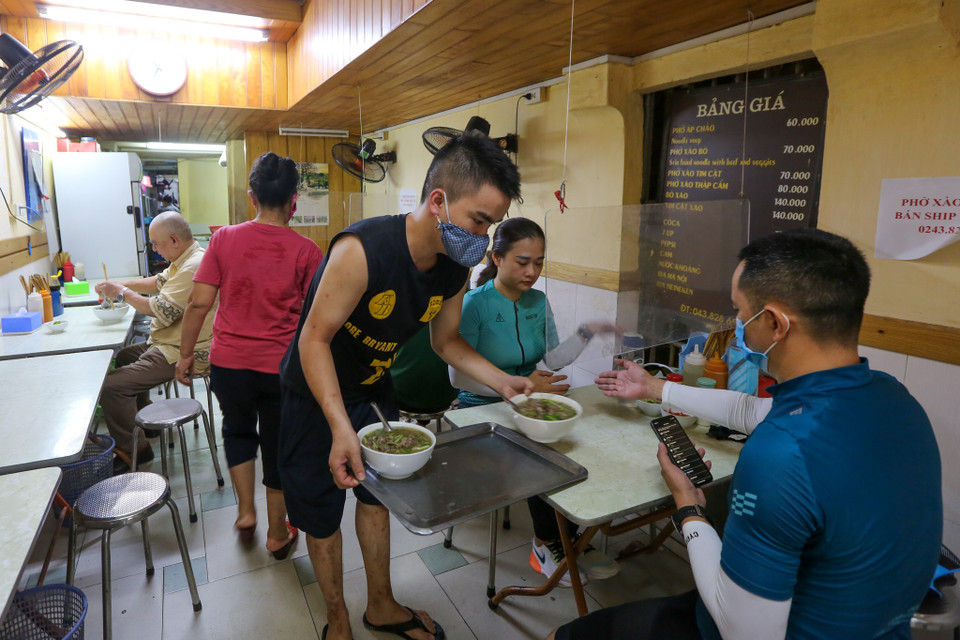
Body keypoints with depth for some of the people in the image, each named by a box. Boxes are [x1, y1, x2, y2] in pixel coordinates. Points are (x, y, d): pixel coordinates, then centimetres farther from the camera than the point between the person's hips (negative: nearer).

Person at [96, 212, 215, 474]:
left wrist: (123, 293, -11)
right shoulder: (185, 259, 10)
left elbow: (162, 311, -25)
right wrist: (118, 284, 8)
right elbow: (158, 282, 21)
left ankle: (133, 450, 2)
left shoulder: (193, 268, -25)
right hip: (168, 344, 12)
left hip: (181, 353, -12)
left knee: (110, 386, -16)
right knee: (123, 357, 29)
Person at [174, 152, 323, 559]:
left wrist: (186, 354, 8)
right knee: (278, 447, 15)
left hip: (229, 362, 2)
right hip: (283, 369, -1)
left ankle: (245, 510, 31)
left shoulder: (224, 239, -5)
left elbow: (199, 303, -5)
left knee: (238, 430, 29)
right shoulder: (305, 251, -10)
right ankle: (277, 534, 30)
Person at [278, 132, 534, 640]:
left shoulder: (455, 268, -13)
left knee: (375, 495, 20)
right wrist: (341, 428, -39)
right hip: (316, 394, -6)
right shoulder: (362, 250, -35)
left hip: (373, 389, 6)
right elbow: (315, 340, -30)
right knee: (322, 515, 10)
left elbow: (446, 339, 1)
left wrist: (502, 382, -9)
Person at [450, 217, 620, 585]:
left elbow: (553, 359, 9)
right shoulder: (475, 304, -14)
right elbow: (458, 376, -19)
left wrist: (585, 333, -7)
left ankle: (562, 540, 0)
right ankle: (548, 542, 0)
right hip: (482, 409, -5)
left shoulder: (538, 302, 6)